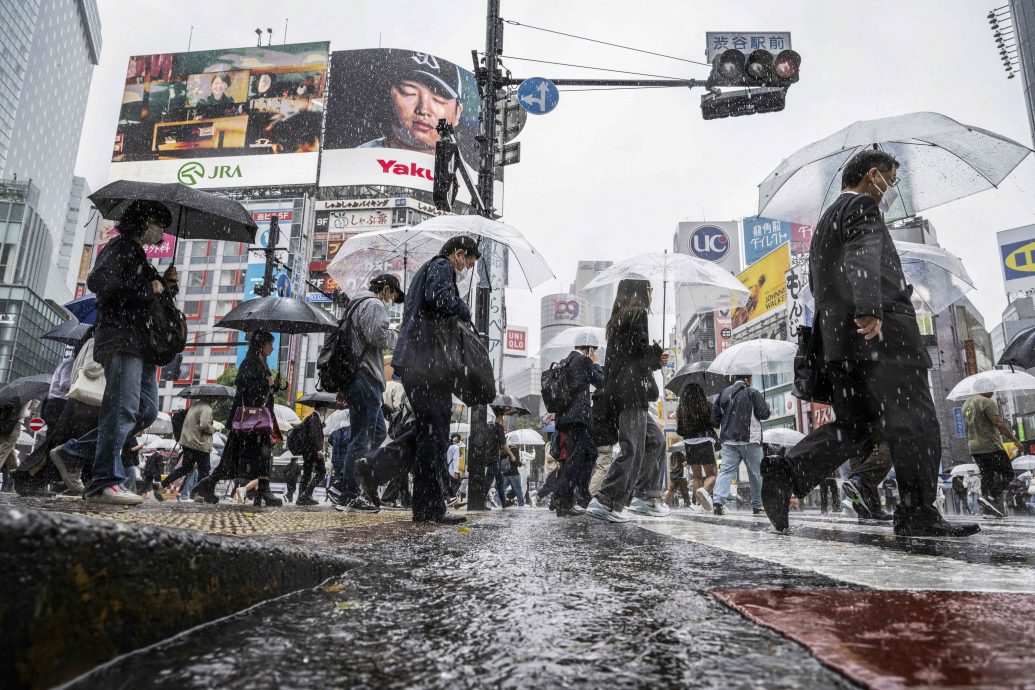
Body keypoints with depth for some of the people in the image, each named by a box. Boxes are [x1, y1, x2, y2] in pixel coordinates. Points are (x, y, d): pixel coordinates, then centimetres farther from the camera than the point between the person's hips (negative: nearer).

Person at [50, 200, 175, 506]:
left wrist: (165, 283, 12)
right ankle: (105, 482, -16)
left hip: (140, 343, 9)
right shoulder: (120, 247, 0)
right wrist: (147, 289, -11)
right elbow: (97, 281, -17)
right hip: (120, 337, -9)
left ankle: (72, 453, 12)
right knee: (123, 408, -16)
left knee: (147, 410, 5)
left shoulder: (139, 256, 27)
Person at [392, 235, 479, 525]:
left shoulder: (425, 270, 30)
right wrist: (464, 310, -5)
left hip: (413, 362, 10)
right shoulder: (442, 266, -1)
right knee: (435, 433, -8)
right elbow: (439, 297, -22)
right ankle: (432, 508, -5)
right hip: (427, 362, -10)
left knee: (427, 432, 13)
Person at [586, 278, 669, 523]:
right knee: (631, 448, -9)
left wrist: (656, 359, 19)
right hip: (632, 390, -10)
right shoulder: (638, 314, -6)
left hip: (618, 390, 10)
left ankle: (646, 496, 16)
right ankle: (605, 502, -10)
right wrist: (658, 355, 4)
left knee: (655, 440, 17)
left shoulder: (618, 319, 20)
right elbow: (641, 351, -14)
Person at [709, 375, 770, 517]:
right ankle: (757, 506, 16)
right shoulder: (753, 393, -5)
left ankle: (717, 500, -21)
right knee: (756, 473, 10)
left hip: (728, 440, 4)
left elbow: (714, 417, 11)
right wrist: (768, 408, 14)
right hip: (750, 440, -4)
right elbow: (764, 414, -7)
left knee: (726, 470, -3)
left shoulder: (723, 394, 10)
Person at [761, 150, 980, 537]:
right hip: (879, 332, -9)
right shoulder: (862, 206, 1)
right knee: (914, 421, -2)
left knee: (853, 426, 5)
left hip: (837, 340, 9)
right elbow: (862, 257, -19)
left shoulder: (825, 220, 29)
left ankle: (788, 472, -14)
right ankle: (918, 513, 1)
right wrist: (869, 308, -33)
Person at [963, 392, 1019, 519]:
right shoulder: (988, 402, -11)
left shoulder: (966, 403, 17)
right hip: (991, 447, -8)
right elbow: (999, 423, -20)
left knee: (987, 475, 11)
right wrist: (1014, 439, -14)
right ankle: (989, 498, -16)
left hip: (974, 448, 8)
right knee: (1008, 474, -1)